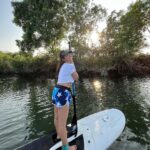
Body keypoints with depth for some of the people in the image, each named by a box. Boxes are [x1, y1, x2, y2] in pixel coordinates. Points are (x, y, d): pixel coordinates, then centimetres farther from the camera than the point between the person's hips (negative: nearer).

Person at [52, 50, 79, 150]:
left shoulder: (62, 66, 16)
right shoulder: (69, 65, -11)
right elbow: (76, 78, -2)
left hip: (57, 91, 10)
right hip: (63, 93, -10)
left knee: (57, 117, 26)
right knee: (62, 122, 1)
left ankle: (59, 134, 50)